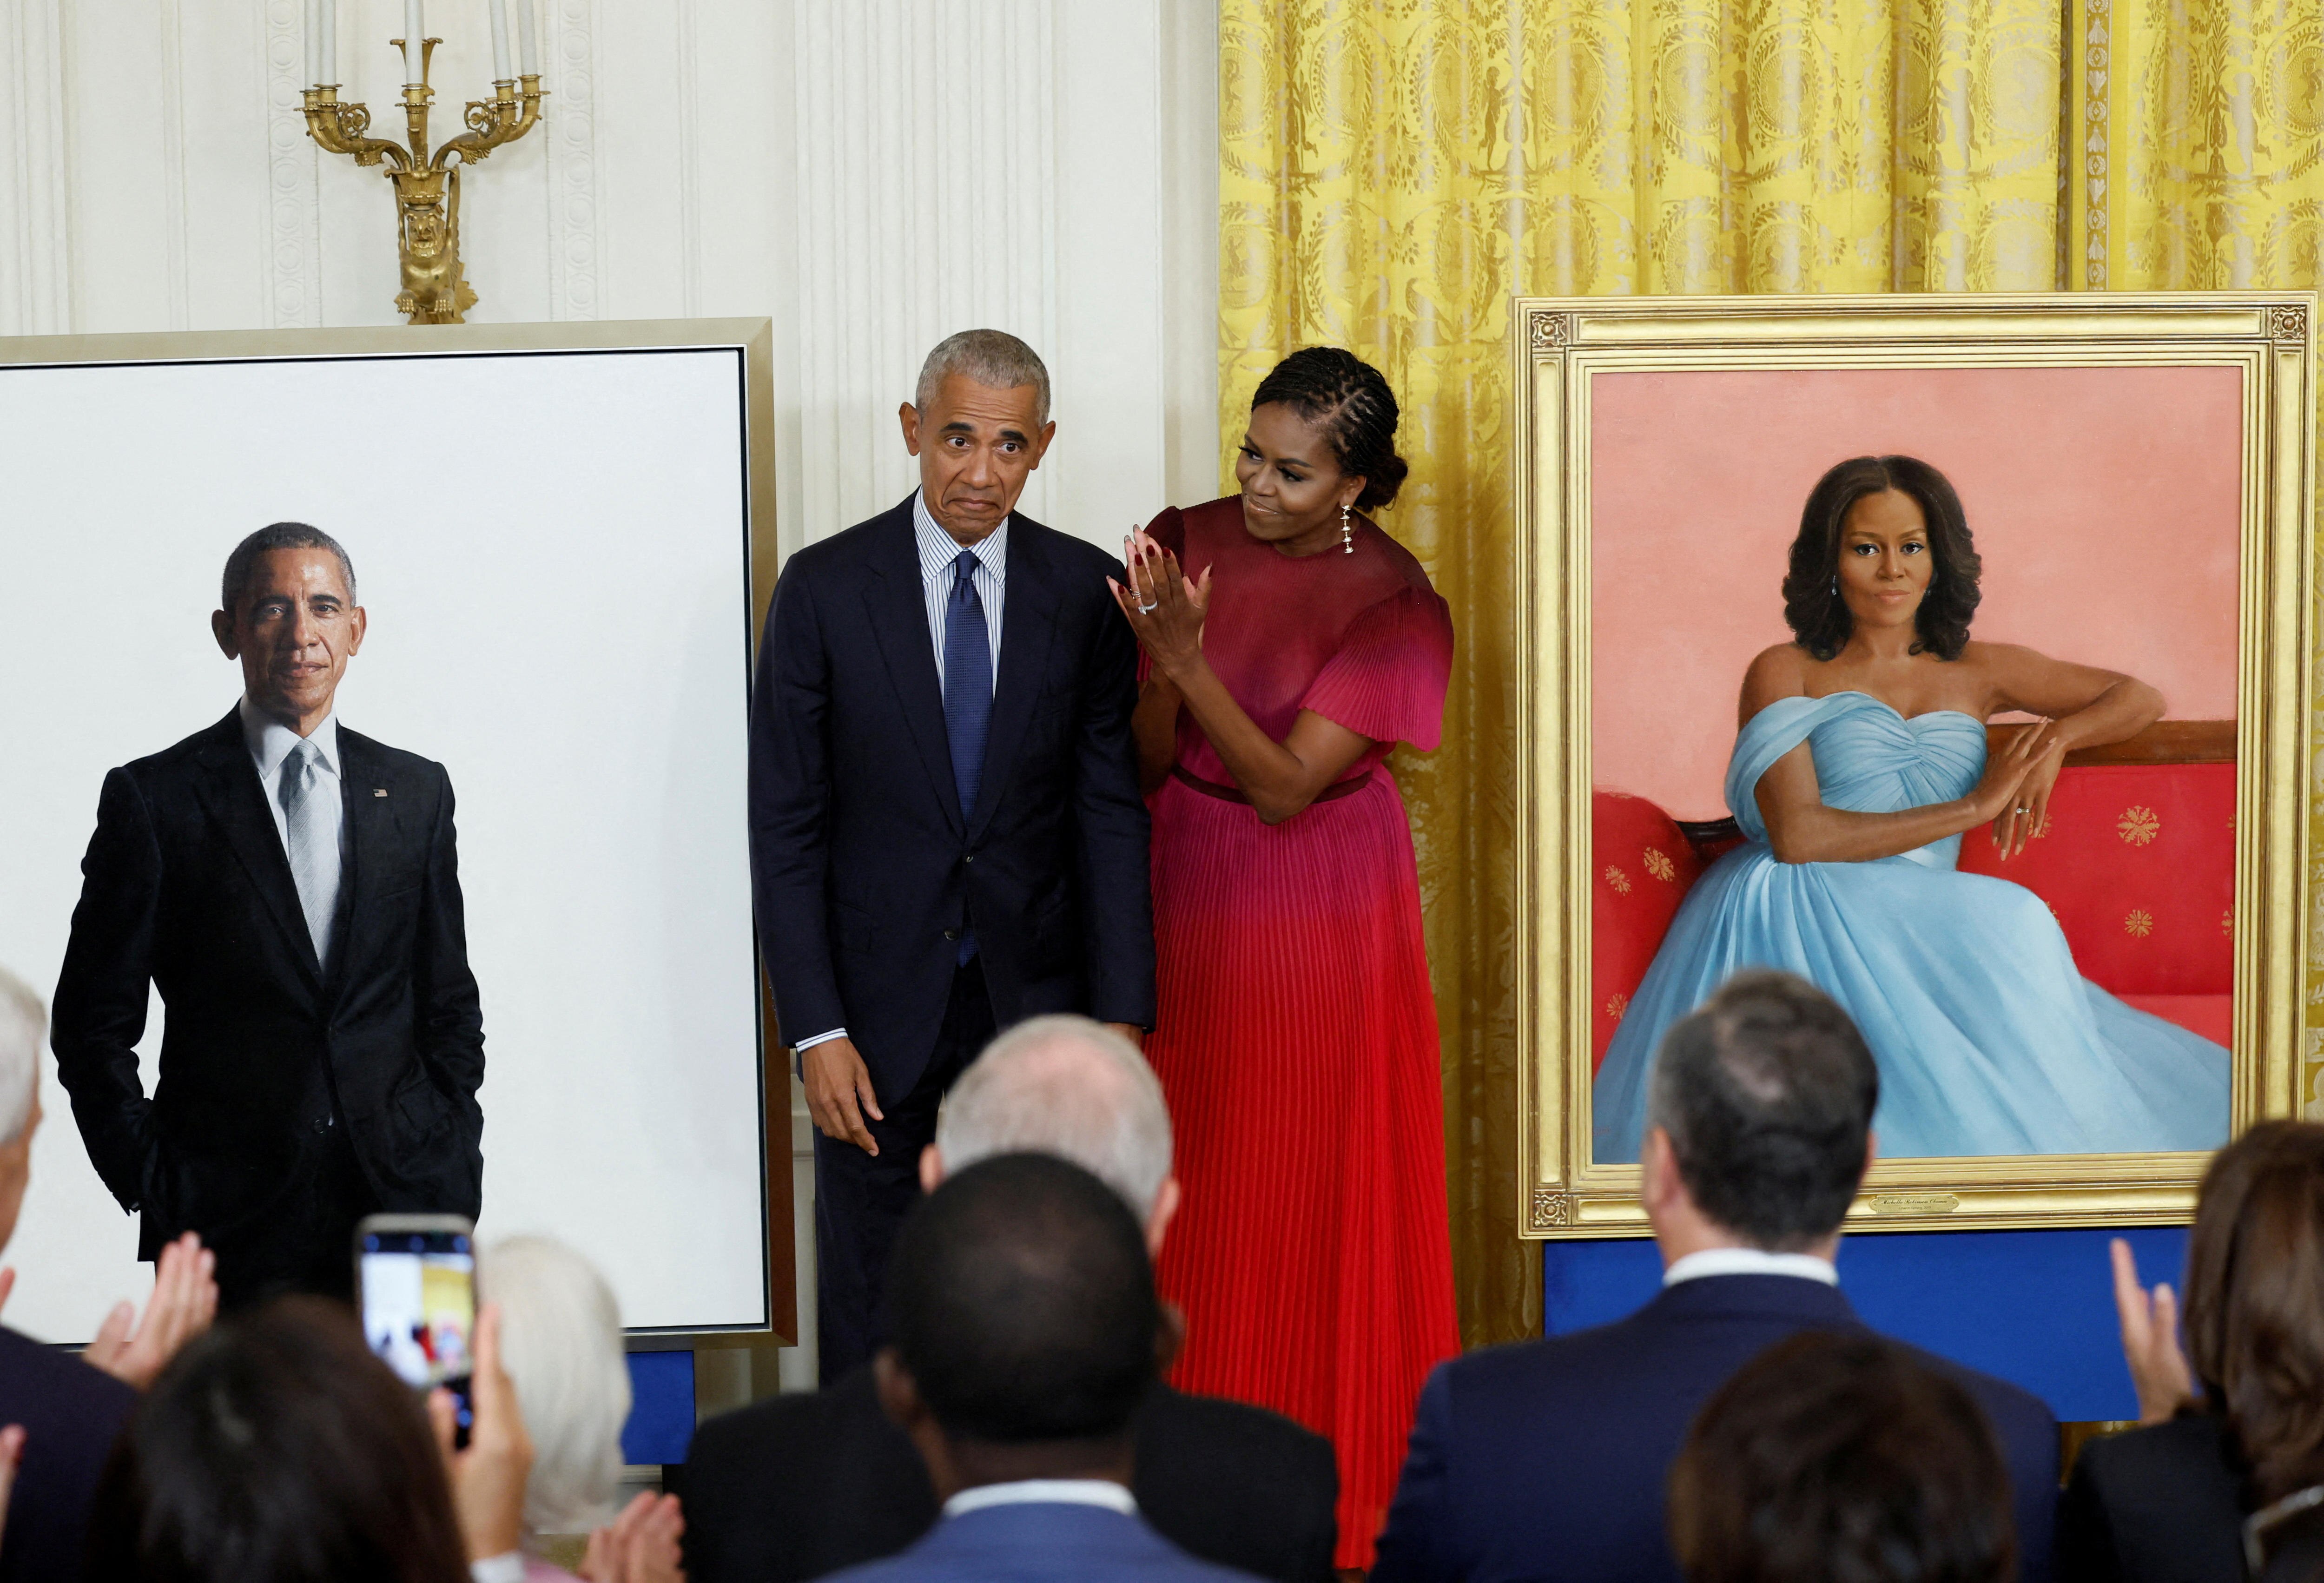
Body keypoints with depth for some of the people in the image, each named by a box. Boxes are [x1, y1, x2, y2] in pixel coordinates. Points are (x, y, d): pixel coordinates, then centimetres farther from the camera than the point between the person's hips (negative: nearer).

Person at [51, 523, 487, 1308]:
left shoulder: (416, 792, 12)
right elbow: (94, 1023, 3)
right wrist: (151, 1183, -4)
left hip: (404, 1212, 2)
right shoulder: (152, 798, 2)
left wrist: (451, 1167, 6)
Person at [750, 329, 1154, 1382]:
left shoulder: (1085, 593, 2)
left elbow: (1111, 812, 2)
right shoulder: (826, 588, -3)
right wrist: (815, 1030, -10)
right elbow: (785, 824, -3)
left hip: (1037, 1007, 1)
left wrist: (1121, 1017, -5)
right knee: (870, 1310, 5)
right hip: (881, 1010, -1)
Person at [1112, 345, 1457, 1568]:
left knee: (1320, 1194, 3)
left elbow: (1285, 786, -18)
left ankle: (1339, 1495, 15)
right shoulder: (1188, 544, -1)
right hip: (1189, 899, 4)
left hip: (1318, 918, -4)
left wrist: (1184, 657, -27)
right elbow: (1148, 764, -2)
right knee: (1195, 1190, 8)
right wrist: (1156, 656, -22)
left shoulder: (1392, 603, -14)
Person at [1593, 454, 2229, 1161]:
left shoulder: (1975, 672, 20)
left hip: (1917, 930, 3)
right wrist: (1973, 806, -6)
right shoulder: (1785, 673, 8)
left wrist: (2056, 737, 2)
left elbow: (2140, 699, 25)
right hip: (1796, 913, -3)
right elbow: (1796, 835, -8)